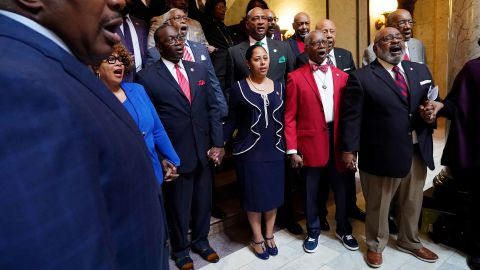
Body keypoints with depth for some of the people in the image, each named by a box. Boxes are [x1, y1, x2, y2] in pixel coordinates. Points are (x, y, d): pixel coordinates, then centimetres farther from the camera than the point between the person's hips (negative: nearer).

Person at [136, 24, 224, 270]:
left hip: (204, 151, 4)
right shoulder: (147, 77, -9)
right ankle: (180, 249, 41)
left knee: (204, 201, 19)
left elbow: (212, 108, 6)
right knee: (178, 206, 15)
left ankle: (201, 240, 46)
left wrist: (217, 143, -1)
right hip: (175, 155, -4)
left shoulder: (199, 70, 6)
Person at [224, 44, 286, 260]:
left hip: (275, 150, 4)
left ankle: (269, 235, 34)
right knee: (254, 195, 8)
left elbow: (284, 119, 7)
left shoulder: (278, 87, 5)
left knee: (273, 194, 12)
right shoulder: (239, 88, -5)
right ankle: (257, 238, 28)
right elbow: (232, 121, -3)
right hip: (250, 151, -3)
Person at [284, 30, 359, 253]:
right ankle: (313, 232, 34)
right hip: (310, 142, -3)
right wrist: (292, 150, -10)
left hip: (338, 139, 3)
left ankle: (343, 230, 38)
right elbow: (290, 117, -5)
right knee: (312, 191, 11)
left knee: (341, 188, 15)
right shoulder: (296, 77, -3)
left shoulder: (341, 76, 7)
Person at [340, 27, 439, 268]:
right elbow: (351, 118, -11)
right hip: (382, 155, -5)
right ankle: (375, 245, 38)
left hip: (418, 152, 6)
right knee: (378, 206, 13)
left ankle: (409, 242, 48)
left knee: (413, 203, 23)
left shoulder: (421, 71, 9)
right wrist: (349, 150, -13)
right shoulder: (361, 78, -9)